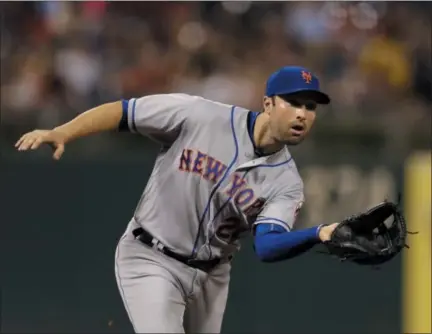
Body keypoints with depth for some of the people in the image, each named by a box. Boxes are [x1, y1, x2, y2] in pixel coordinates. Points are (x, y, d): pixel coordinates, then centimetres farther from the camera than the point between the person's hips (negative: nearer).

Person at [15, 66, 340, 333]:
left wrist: (320, 234, -46)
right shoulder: (198, 116, -17)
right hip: (151, 260, -5)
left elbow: (267, 245, -26)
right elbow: (121, 111, -11)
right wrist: (60, 133, -24)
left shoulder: (286, 182, -10)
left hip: (212, 274, 5)